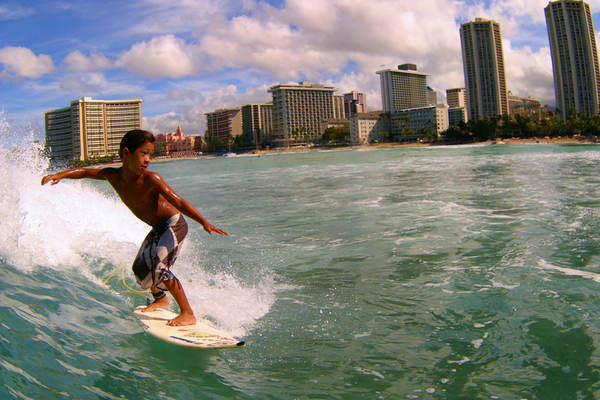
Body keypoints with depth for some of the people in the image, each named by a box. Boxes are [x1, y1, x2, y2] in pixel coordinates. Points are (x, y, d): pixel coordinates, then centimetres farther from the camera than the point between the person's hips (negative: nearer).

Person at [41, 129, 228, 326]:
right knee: (140, 268, 19)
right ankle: (160, 299, 46)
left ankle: (188, 314, -14)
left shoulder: (150, 179, -28)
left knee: (159, 267, -22)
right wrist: (60, 175, -8)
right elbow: (85, 172, 7)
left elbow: (178, 202, -31)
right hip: (158, 229, 8)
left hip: (174, 224, -8)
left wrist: (204, 222, -40)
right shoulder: (113, 176, -10)